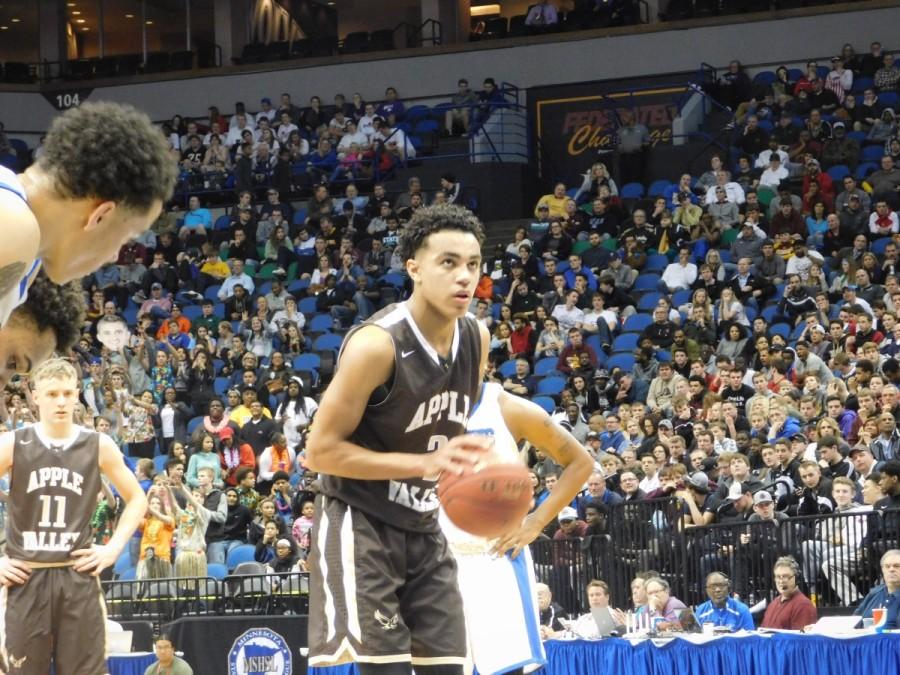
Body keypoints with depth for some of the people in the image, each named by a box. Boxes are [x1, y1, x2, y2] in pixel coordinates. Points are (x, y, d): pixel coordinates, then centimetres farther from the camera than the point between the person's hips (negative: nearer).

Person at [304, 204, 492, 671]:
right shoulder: (377, 344, -22)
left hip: (423, 528, 7)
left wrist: (472, 463, -2)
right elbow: (320, 451, -20)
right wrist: (427, 463, -26)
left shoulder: (476, 339, 1)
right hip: (360, 525, -7)